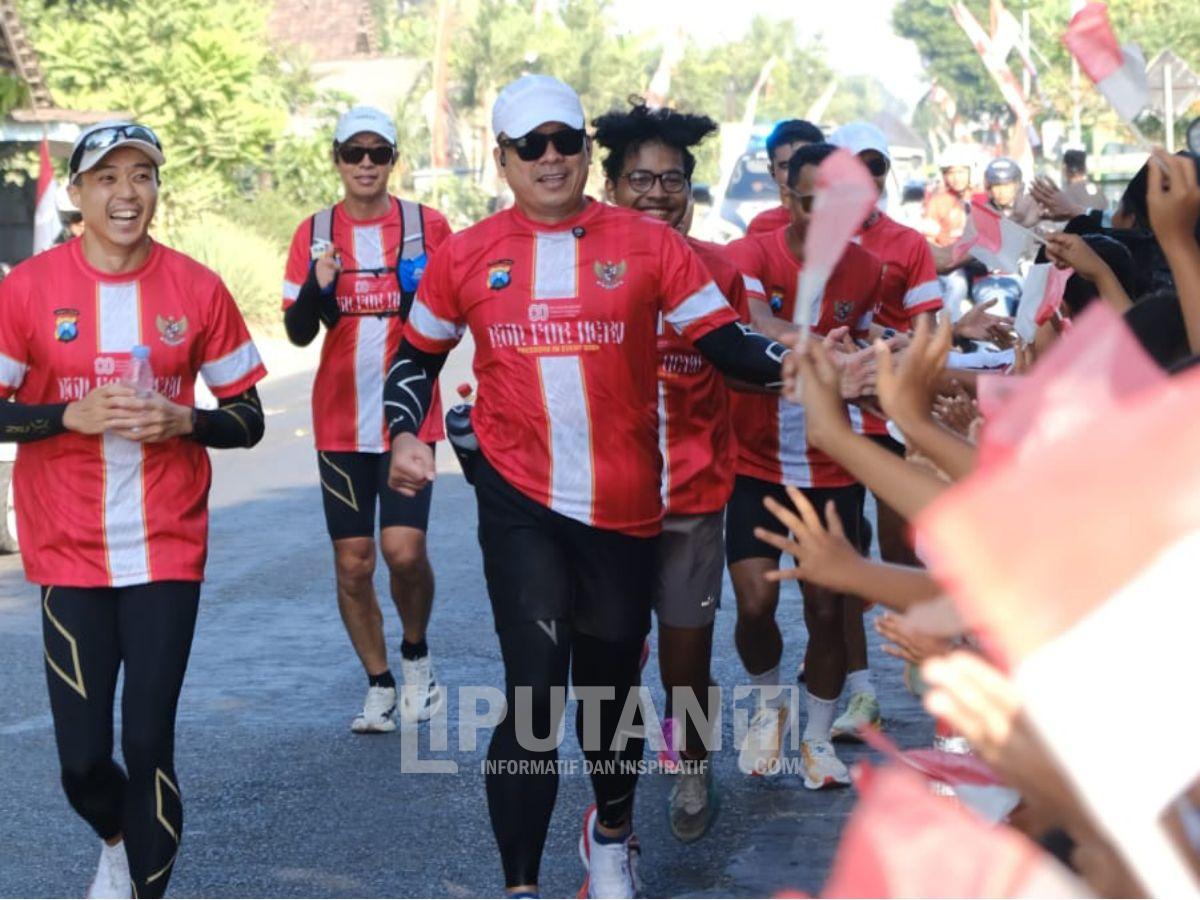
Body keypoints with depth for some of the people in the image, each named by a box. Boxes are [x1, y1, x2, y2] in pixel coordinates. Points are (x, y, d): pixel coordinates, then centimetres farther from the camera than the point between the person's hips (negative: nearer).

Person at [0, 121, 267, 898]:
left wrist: (182, 420, -15)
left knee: (149, 742, -2)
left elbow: (247, 419, 4)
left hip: (167, 550, 0)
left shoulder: (197, 288, -1)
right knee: (82, 756, 4)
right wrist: (73, 415, -17)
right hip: (69, 553, 0)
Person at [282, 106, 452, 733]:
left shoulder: (428, 226, 0)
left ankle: (416, 655, 14)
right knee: (352, 562, 4)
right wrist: (316, 287, -17)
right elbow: (298, 333, 2)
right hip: (340, 423, 2)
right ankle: (379, 685, 20)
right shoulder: (315, 234, 5)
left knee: (404, 550, -14)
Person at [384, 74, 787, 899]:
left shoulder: (647, 243, -3)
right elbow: (418, 359, 15)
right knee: (535, 689, -12)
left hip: (625, 506, 1)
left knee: (612, 689, 16)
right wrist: (406, 434, -2)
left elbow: (727, 343, -5)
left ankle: (613, 831, 45)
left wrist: (790, 362, -25)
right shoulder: (467, 256, 2)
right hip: (520, 501, -1)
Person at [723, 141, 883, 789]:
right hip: (756, 464, -2)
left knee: (827, 608, 3)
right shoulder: (752, 256, -14)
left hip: (831, 467, 2)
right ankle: (769, 704, 21)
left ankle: (818, 737, 24)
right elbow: (760, 333, -33)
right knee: (755, 601, -10)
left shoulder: (867, 270, -2)